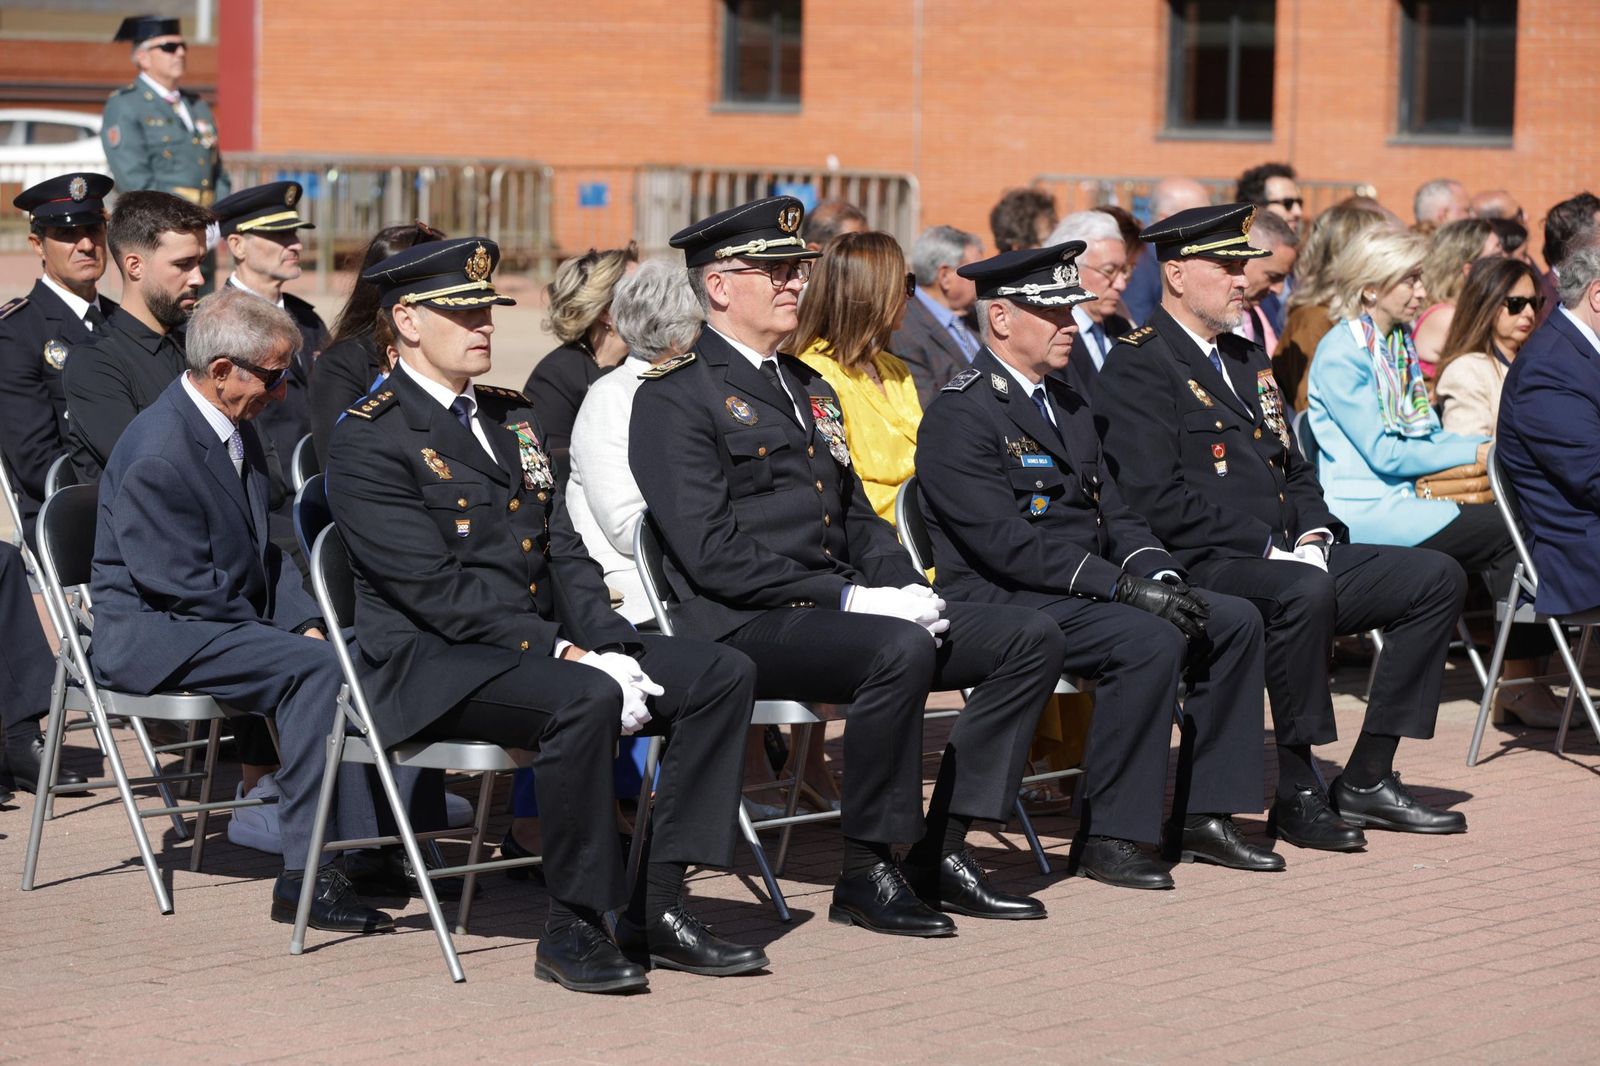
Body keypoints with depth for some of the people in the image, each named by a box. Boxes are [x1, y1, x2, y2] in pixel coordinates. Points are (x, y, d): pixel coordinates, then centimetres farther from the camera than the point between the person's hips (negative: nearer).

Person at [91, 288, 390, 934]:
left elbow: (264, 553, 18)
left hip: (227, 622, 9)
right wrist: (287, 634, -14)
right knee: (312, 667, -28)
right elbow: (182, 584, -21)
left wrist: (305, 621, 1)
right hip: (149, 634, -9)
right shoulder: (157, 455, -20)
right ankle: (307, 875, -28)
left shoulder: (237, 431, 10)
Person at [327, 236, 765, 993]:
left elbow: (564, 555, 15)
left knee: (723, 675, -9)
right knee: (584, 700, -36)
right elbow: (440, 591, -17)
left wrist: (610, 647, -5)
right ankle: (572, 927, -21)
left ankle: (658, 909, -9)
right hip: (431, 664, -8)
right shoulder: (369, 441, -8)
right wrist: (565, 656, -22)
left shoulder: (514, 419, 19)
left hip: (546, 641, 8)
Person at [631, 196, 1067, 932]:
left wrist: (906, 588, 2)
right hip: (744, 628, -9)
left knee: (1030, 638, -4)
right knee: (899, 650, -36)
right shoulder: (674, 398, -6)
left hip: (840, 612, 9)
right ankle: (867, 874, -22)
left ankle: (940, 852, -3)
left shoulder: (809, 389, 23)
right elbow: (713, 555, -15)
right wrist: (848, 598, -20)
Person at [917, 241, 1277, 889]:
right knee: (1149, 641, -31)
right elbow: (1008, 543, -21)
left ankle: (1202, 818, 0)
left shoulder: (1067, 404, 19)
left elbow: (1112, 514, 18)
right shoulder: (960, 417, -12)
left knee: (1235, 621, -3)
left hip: (1087, 588, 9)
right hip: (1005, 604, -9)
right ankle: (1107, 838, -23)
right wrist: (1126, 588, -24)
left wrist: (1161, 577, -3)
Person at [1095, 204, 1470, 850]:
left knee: (1438, 579, 0)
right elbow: (1159, 500, -18)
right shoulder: (1139, 367, -8)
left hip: (1288, 560, 9)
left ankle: (1366, 780, 0)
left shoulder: (1245, 357, 22)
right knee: (1304, 592, -39)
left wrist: (1314, 534, 3)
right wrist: (1269, 547, -19)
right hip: (1202, 571, -9)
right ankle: (1298, 795, -25)